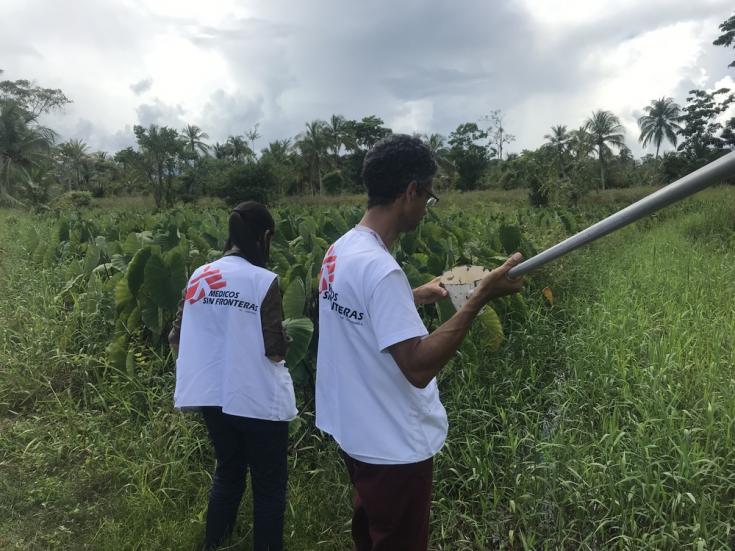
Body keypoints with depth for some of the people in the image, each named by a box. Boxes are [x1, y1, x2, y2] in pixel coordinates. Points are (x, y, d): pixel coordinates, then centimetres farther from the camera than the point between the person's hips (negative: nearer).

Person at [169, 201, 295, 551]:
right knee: (269, 483, 14)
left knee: (228, 471, 26)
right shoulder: (264, 281, -16)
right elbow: (275, 351, -17)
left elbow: (176, 339, 7)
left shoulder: (199, 276, 0)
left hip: (211, 396, 6)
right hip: (258, 400, -6)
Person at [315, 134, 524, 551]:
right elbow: (419, 367, -31)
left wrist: (413, 298, 17)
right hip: (393, 447, -8)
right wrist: (481, 296, -30)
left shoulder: (342, 249, 1)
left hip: (358, 432, 9)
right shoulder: (378, 267, -28)